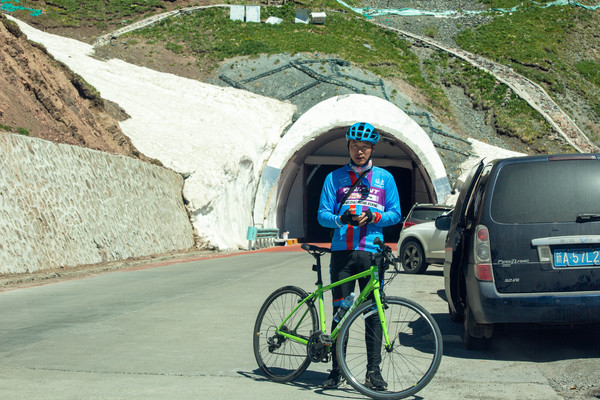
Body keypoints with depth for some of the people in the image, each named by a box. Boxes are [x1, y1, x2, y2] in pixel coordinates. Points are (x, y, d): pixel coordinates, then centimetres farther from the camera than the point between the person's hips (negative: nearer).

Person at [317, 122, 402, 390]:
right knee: (340, 310, 1)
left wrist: (373, 217, -10)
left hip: (371, 251, 0)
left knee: (373, 312, -2)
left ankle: (373, 370, 4)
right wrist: (341, 219, -15)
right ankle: (337, 370, 8)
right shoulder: (335, 178, 11)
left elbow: (395, 214, 9)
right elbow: (322, 214, 7)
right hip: (342, 251, 0)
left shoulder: (384, 178, 12)